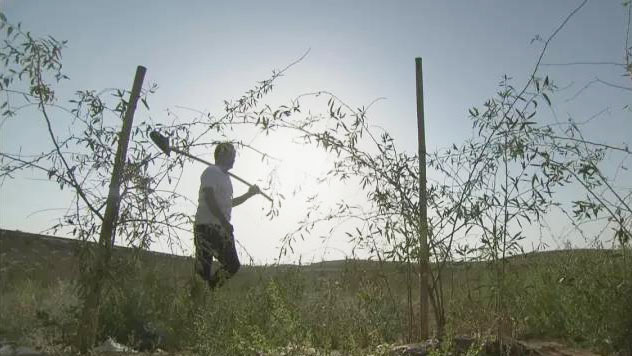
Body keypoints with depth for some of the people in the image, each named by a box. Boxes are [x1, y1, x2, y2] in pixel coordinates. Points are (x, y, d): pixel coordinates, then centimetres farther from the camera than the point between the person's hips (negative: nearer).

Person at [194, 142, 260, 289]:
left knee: (233, 265, 5)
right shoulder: (212, 171, -5)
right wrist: (224, 221, -22)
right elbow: (209, 198, -18)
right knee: (202, 270, -9)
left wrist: (249, 194, 28)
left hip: (222, 228, 9)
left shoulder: (225, 177, 24)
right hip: (207, 227, -9)